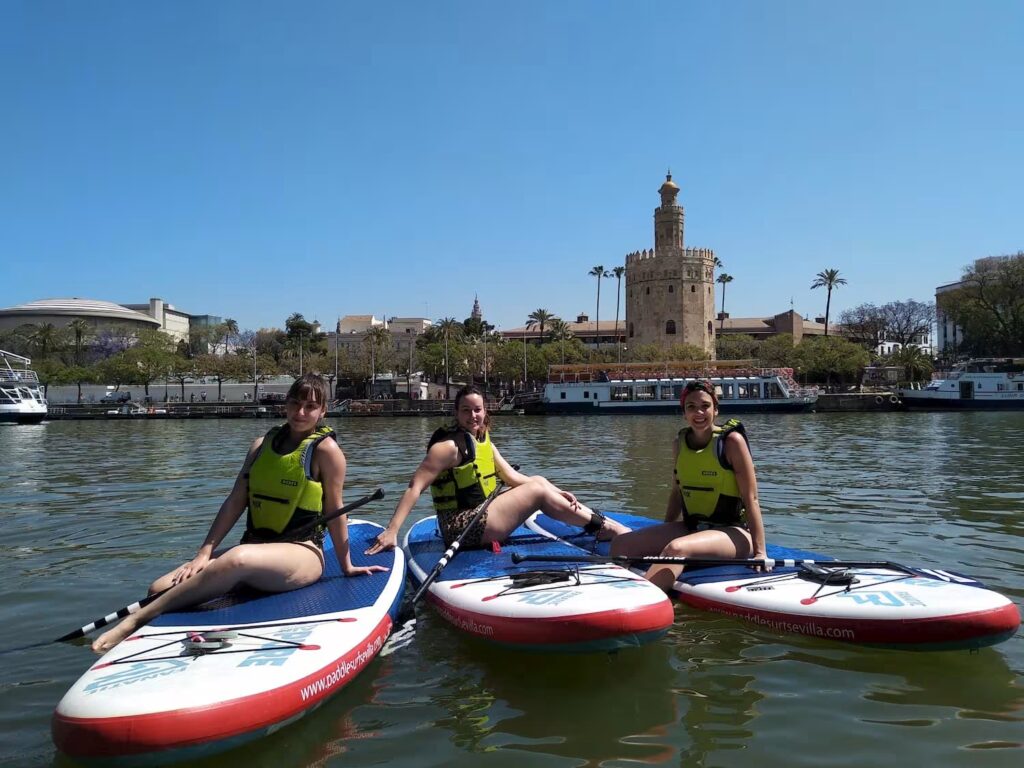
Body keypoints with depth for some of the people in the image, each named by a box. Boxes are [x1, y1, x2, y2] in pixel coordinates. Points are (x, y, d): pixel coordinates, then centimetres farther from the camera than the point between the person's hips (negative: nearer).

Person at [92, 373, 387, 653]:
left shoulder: (325, 449, -6)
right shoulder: (263, 444, 11)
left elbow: (334, 511, -3)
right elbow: (235, 502, 6)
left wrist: (346, 566, 3)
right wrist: (204, 553, -3)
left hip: (302, 554, -6)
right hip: (255, 549, 6)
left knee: (237, 559, -38)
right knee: (161, 589, -14)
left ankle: (136, 620, -32)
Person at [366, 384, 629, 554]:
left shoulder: (484, 443, 11)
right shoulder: (448, 447, -15)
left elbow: (512, 477, 7)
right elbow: (415, 487, -20)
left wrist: (556, 493, -5)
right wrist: (391, 531, -30)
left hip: (480, 518, 9)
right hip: (462, 528, -9)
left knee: (538, 481, 3)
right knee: (537, 490, -11)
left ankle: (603, 523, 2)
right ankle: (602, 526, -4)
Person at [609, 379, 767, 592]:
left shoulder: (731, 441, -10)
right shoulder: (680, 443, 7)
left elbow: (751, 499, -12)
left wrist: (759, 551, -18)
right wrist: (661, 537, 18)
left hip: (733, 533, -6)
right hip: (691, 527, 7)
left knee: (676, 549, -36)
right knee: (621, 545, -11)